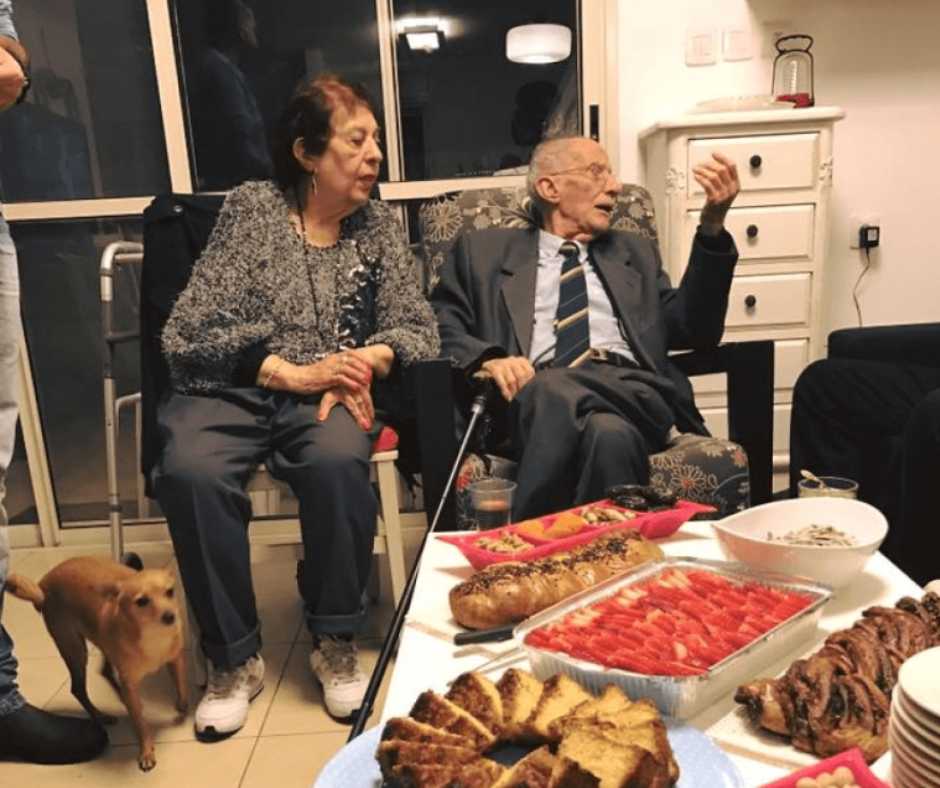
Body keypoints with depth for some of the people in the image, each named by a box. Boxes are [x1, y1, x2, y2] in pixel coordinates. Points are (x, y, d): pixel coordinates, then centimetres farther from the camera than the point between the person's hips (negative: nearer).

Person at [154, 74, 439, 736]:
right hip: (231, 390, 0)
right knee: (191, 472, -32)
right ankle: (234, 658, -11)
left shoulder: (379, 224, 10)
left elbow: (417, 328, 5)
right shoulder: (251, 207, 2)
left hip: (329, 395, 1)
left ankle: (336, 645, -12)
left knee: (336, 461, -34)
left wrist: (365, 361, -17)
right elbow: (191, 331, -5)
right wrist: (294, 373, -17)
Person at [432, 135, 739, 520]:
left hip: (631, 389, 2)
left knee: (610, 432, -36)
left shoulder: (635, 252, 29)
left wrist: (712, 224, 10)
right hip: (538, 397, -1)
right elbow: (439, 326, 12)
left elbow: (694, 330, 18)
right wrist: (488, 359, -10)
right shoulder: (484, 250, 22)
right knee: (551, 390, -38)